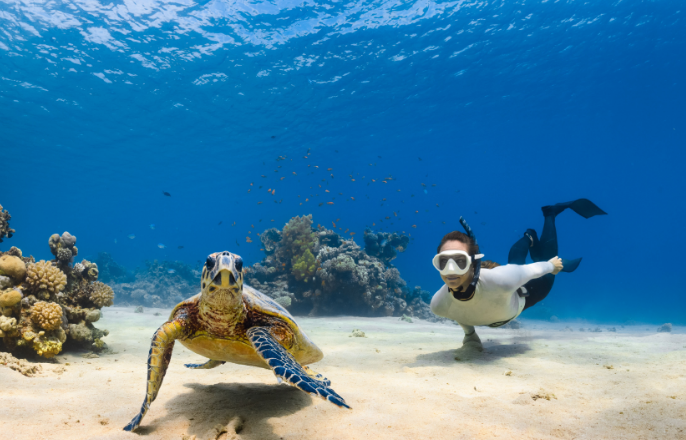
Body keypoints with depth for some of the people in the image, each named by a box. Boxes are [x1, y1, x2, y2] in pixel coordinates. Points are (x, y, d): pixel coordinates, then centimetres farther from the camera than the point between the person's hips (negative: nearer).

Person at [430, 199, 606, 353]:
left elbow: (530, 270, -28)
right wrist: (469, 334, -3)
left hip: (521, 294, -2)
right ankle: (529, 238, 61)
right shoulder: (438, 304, -38)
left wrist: (551, 265, -9)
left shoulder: (499, 281, -51)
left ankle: (550, 213, 44)